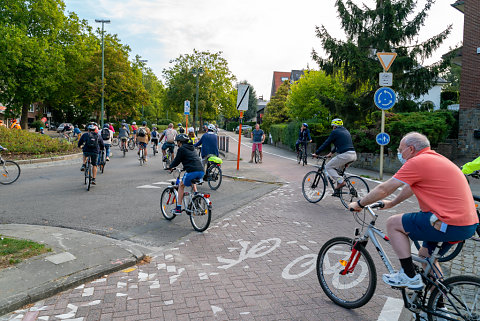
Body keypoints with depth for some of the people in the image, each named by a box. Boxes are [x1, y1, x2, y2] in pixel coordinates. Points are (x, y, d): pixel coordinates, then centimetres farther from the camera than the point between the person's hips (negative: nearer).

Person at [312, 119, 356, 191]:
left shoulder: (335, 132, 1)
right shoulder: (346, 131, 25)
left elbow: (326, 143, 2)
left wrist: (316, 153, 8)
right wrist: (331, 152, 39)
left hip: (345, 155, -9)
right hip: (354, 155, 9)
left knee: (328, 167, 3)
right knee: (337, 168, 26)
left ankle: (341, 182, -10)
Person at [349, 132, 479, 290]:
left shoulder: (418, 162, -12)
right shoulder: (436, 159, 18)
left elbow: (384, 189, -8)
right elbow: (411, 187, 30)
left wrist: (359, 204, 5)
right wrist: (391, 203, 39)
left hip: (450, 224, -10)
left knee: (393, 223, -2)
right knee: (426, 254, 25)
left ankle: (409, 276, 4)